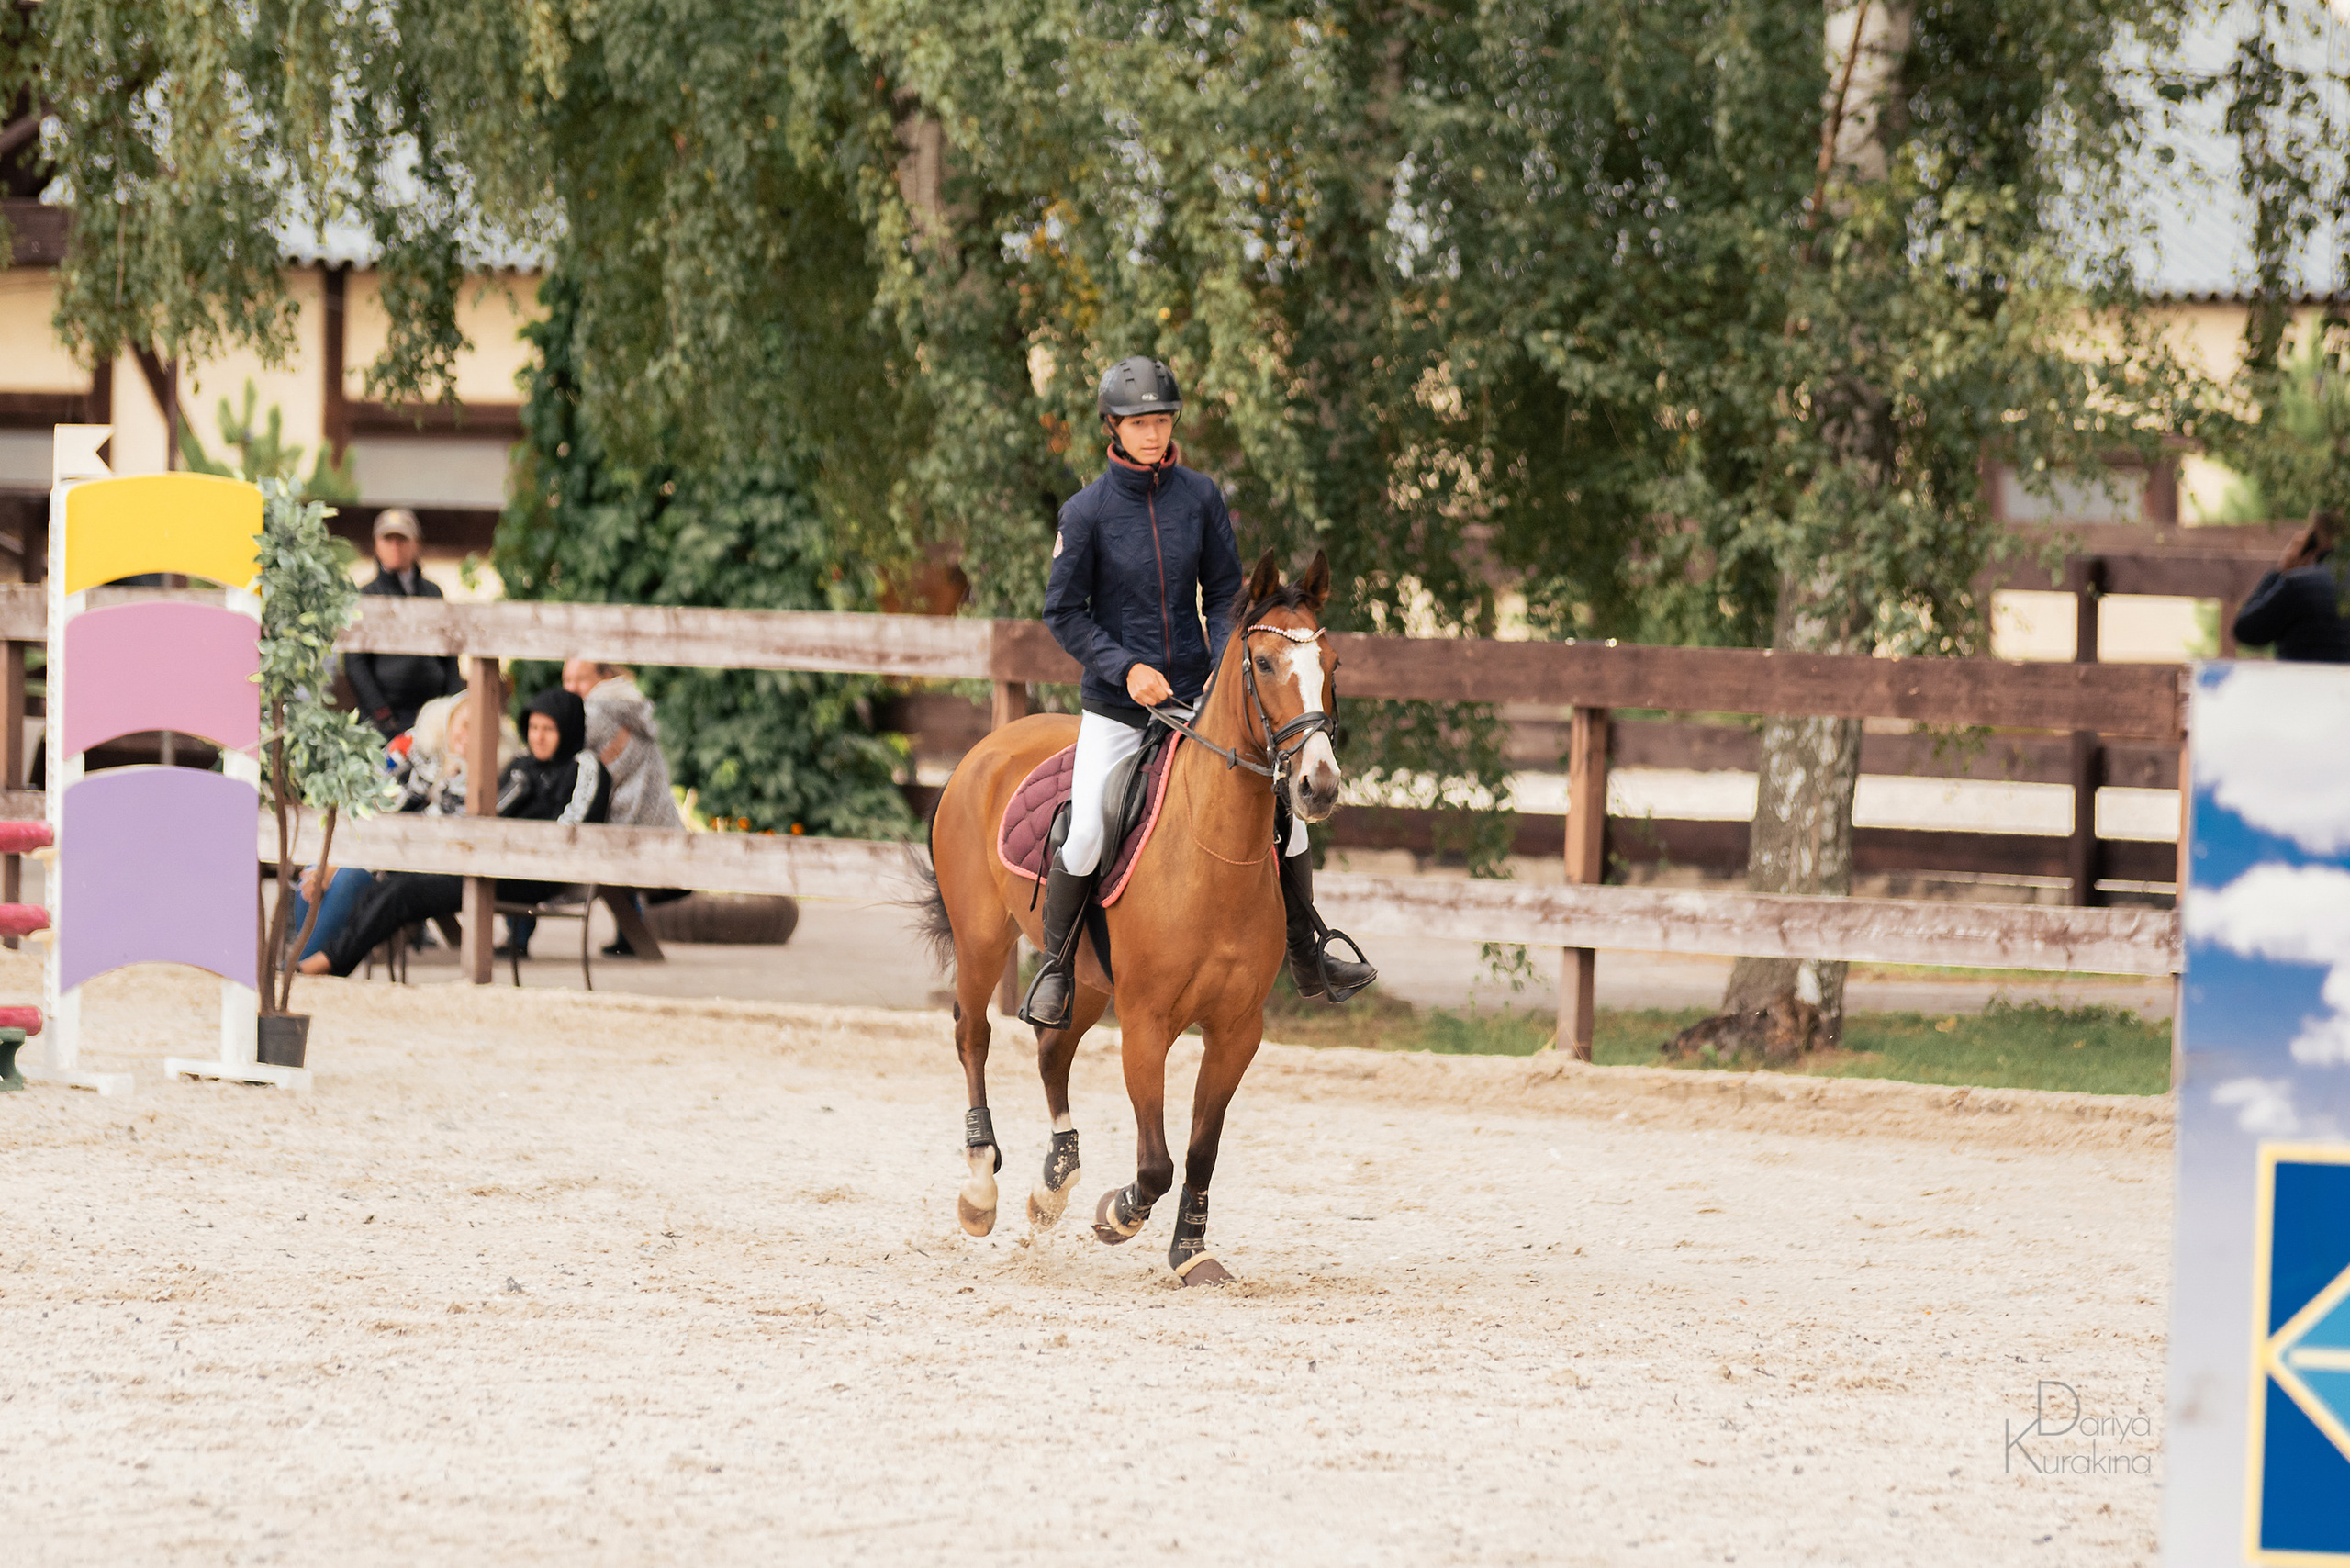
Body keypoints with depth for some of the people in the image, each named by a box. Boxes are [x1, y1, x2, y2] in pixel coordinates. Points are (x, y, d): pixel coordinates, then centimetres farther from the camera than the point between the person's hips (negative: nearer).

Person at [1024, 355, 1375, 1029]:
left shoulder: (1201, 496, 0)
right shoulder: (1087, 511, -9)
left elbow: (1224, 593, 6)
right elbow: (1064, 613, -5)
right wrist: (1126, 668, -18)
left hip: (1196, 694, 3)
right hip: (1116, 703, -3)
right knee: (1086, 834, -20)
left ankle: (1307, 959, 19)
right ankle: (1057, 966, 4)